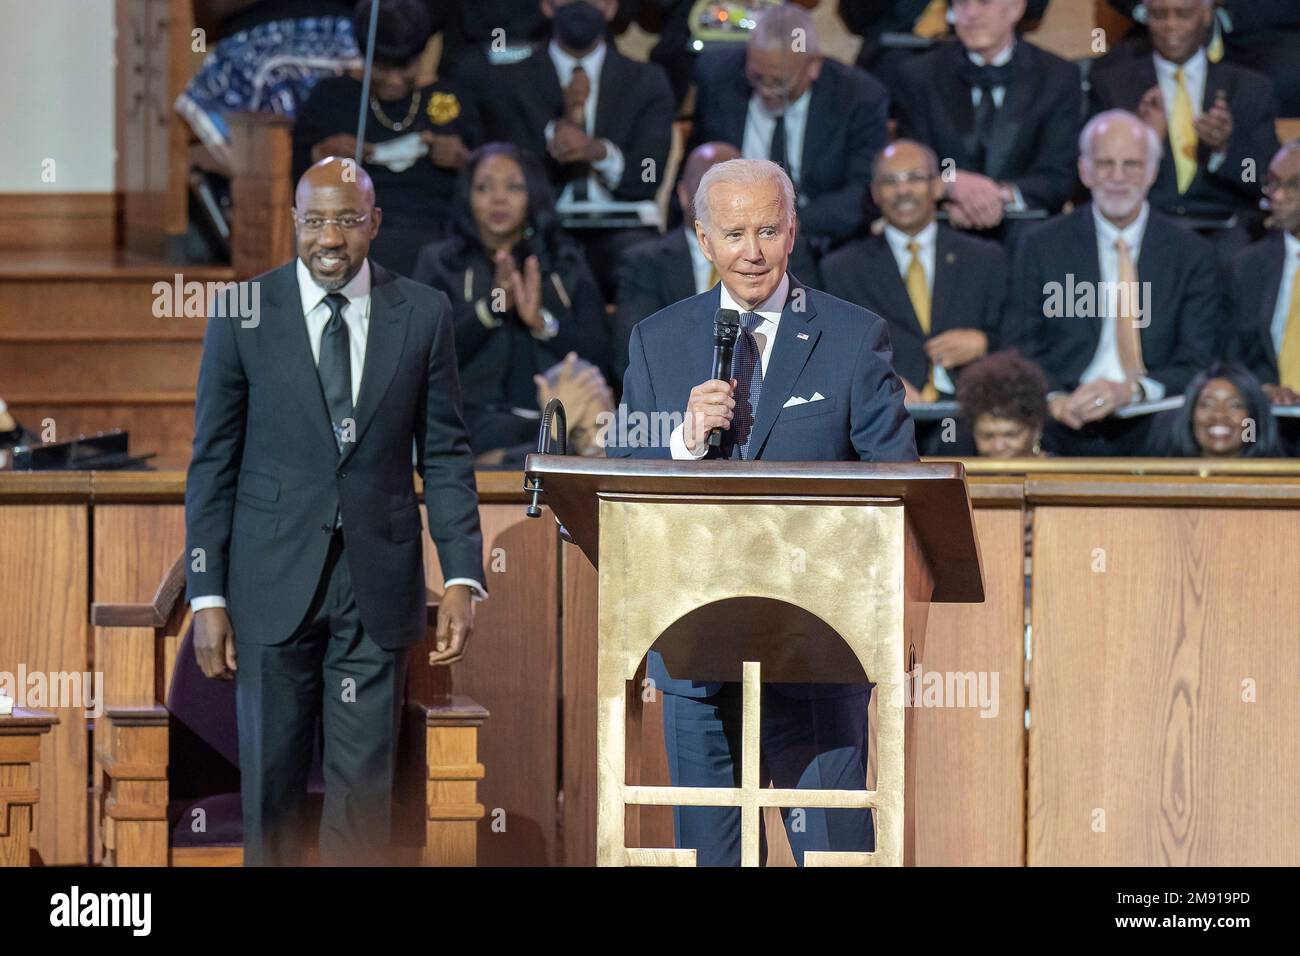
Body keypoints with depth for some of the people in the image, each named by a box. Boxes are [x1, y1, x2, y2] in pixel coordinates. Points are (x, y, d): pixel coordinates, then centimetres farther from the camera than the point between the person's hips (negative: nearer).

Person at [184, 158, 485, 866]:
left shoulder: (424, 315, 2)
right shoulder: (243, 314, -1)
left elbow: (445, 456, 5)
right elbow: (212, 463, 1)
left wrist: (462, 578, -5)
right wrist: (207, 596, -4)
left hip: (378, 586, 1)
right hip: (273, 585, -1)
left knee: (364, 782, 3)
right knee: (271, 781, 5)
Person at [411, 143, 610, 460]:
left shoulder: (568, 263, 22)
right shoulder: (439, 261, 17)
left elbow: (598, 358, 9)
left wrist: (542, 321, -7)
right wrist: (490, 307, -10)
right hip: (479, 412, -2)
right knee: (503, 434, -39)